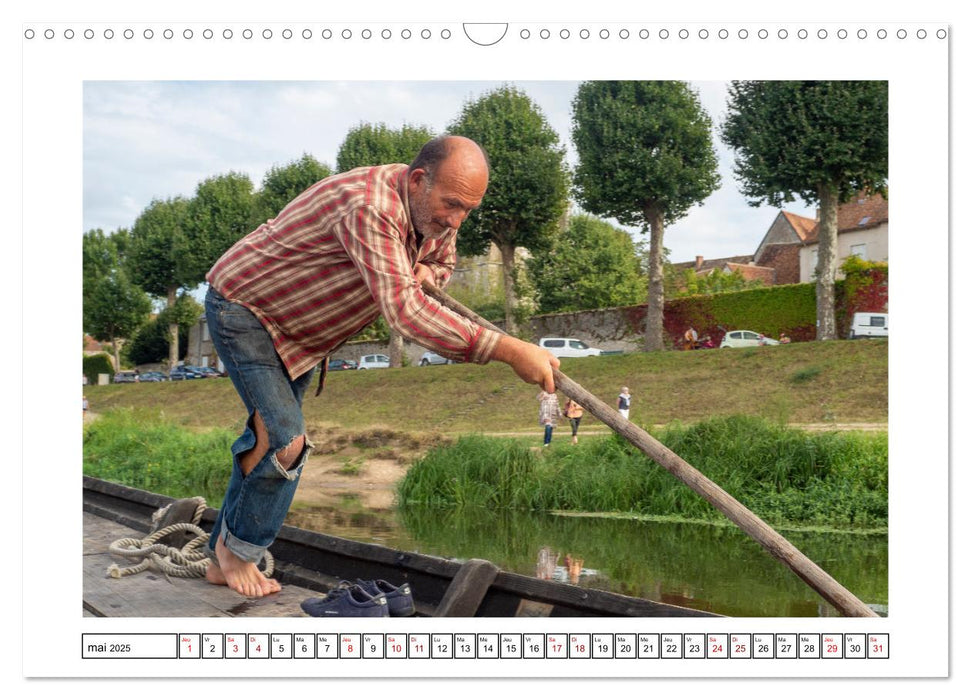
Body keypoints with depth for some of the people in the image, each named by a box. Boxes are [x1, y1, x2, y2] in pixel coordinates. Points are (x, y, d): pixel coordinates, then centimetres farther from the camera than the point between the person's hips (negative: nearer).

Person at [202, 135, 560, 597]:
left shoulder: (434, 210, -8)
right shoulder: (369, 207, -38)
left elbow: (443, 262, 14)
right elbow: (402, 310, -50)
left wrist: (427, 271, -15)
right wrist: (508, 350, -54)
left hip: (297, 326, 9)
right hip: (241, 305, -9)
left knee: (269, 438, 12)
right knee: (284, 441, -16)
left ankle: (222, 559, 26)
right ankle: (237, 547, 9)